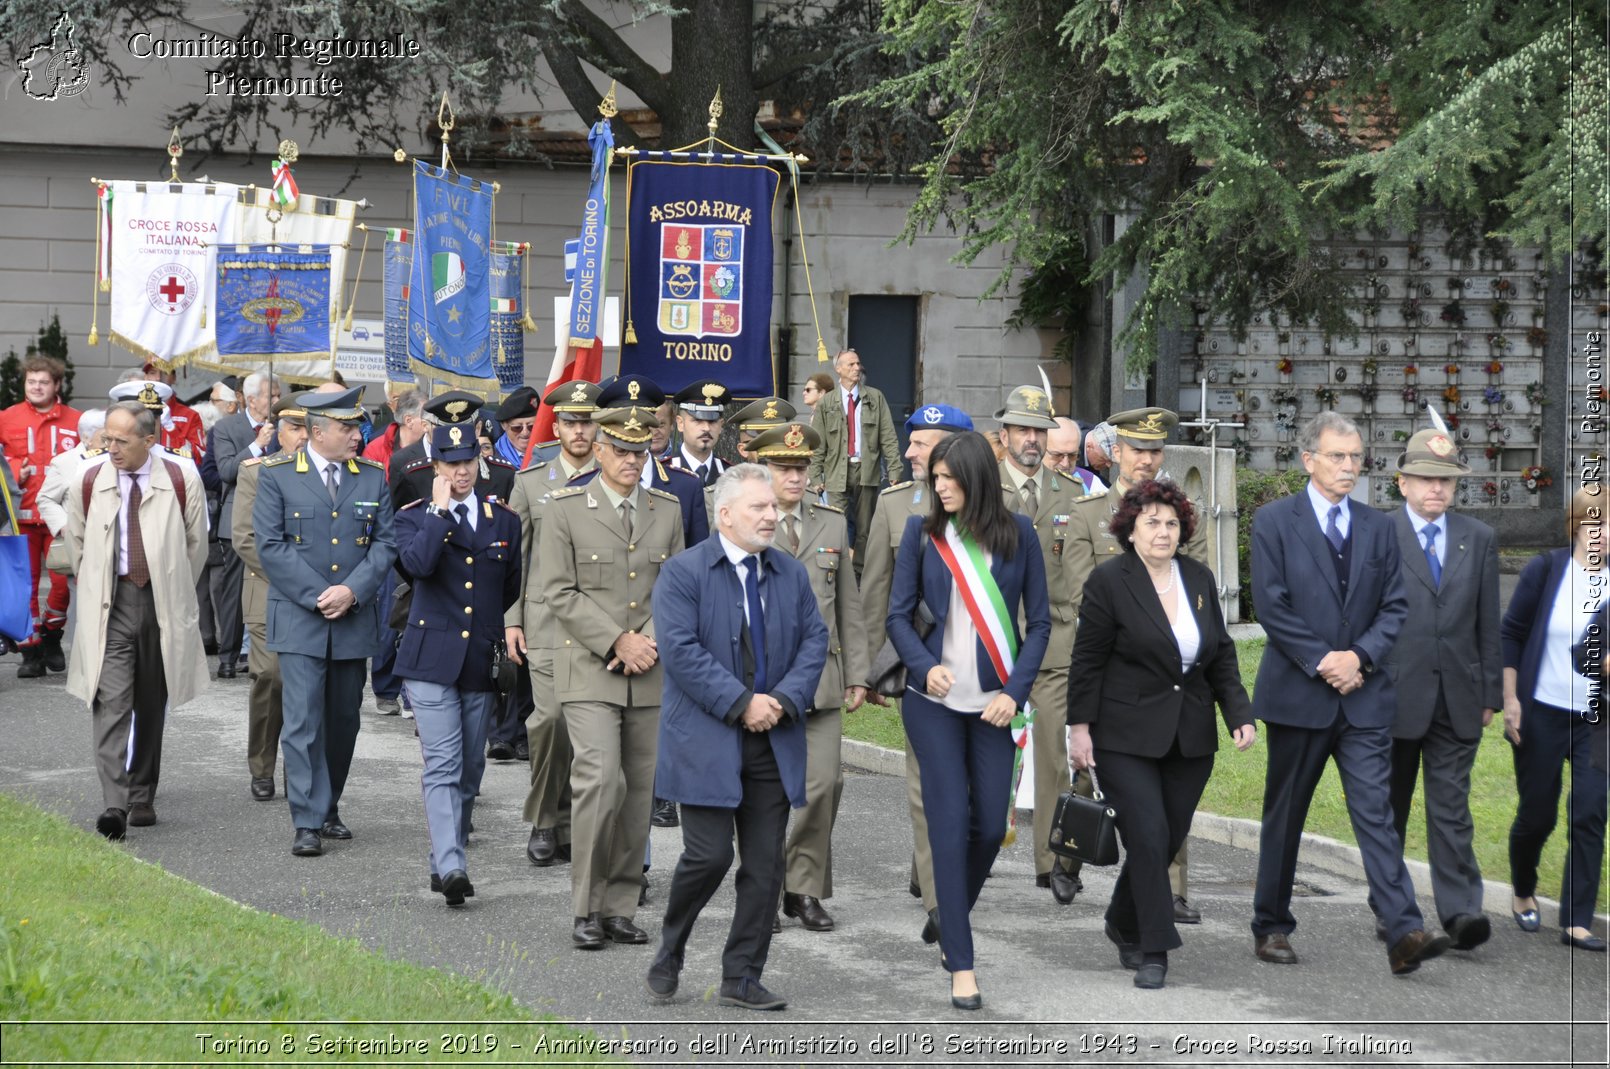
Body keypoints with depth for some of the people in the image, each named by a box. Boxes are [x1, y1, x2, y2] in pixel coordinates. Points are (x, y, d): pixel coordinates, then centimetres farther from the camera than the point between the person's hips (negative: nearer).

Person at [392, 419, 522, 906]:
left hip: (483, 663, 4)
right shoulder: (414, 517, 2)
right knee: (442, 767, -13)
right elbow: (417, 563, -20)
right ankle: (450, 866, -21)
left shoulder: (504, 520, 11)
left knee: (469, 770, 9)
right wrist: (440, 510, -14)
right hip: (431, 660, -4)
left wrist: (505, 644, 14)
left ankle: (445, 864, 20)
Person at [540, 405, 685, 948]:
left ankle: (620, 908, 14)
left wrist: (650, 641, -6)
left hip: (651, 675, 4)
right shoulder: (565, 508, -1)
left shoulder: (667, 509, 11)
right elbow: (560, 593, -6)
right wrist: (618, 641, -13)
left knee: (639, 791, 5)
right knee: (599, 779, -16)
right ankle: (587, 911, -6)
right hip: (589, 669, -4)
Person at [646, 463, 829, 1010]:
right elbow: (681, 650, -14)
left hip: (774, 742, 5)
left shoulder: (792, 573, 11)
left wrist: (783, 700, -8)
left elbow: (814, 640, 8)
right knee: (709, 856, -8)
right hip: (707, 742, -5)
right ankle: (668, 954, 16)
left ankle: (742, 978, 12)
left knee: (765, 865, 4)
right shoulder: (683, 574, -5)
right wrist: (741, 703, -17)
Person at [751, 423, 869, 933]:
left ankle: (804, 889, 11)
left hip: (821, 679, 3)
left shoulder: (832, 524, 11)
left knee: (822, 786, -3)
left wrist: (857, 674, 9)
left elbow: (849, 605, 13)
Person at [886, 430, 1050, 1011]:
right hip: (934, 700, -1)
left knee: (991, 826, 3)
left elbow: (1039, 620, 3)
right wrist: (925, 665, -17)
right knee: (950, 823, -5)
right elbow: (898, 615, 1)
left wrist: (1015, 690, -8)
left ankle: (951, 925, 31)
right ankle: (960, 964, 0)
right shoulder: (922, 532, -2)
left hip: (994, 702, 1)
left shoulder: (1017, 533, -1)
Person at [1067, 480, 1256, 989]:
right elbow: (1088, 661, -5)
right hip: (1126, 737, -5)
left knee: (1170, 838, 7)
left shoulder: (1200, 578, 8)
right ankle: (1154, 951, -5)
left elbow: (1222, 655, 12)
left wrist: (1239, 714, 2)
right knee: (1149, 837, -11)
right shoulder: (1108, 580, -7)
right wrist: (1079, 727, -8)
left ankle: (1123, 924, 29)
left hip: (1190, 737, 5)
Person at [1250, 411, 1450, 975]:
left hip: (1363, 695, 2)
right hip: (1297, 694, -2)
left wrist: (1359, 655, -10)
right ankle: (1271, 926, 21)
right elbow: (1272, 605, -9)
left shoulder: (1378, 527, 10)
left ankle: (1405, 934, -16)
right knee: (1284, 817, 9)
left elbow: (1395, 606, 7)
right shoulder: (1273, 521, -2)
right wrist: (1321, 662, -15)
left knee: (1376, 812, -7)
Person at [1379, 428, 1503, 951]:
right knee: (1387, 808, 10)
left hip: (1457, 697, 2)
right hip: (1393, 693, -2)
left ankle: (1460, 909, -8)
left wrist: (1491, 693, 7)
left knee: (1451, 807, -4)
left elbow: (1488, 623, 9)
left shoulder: (1479, 539, 8)